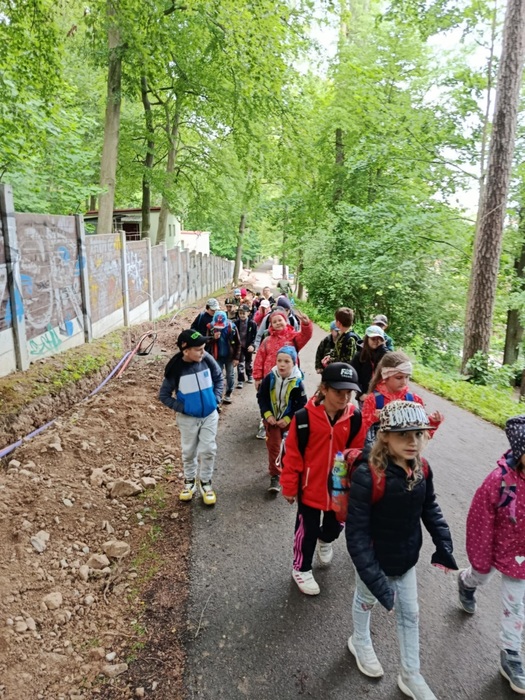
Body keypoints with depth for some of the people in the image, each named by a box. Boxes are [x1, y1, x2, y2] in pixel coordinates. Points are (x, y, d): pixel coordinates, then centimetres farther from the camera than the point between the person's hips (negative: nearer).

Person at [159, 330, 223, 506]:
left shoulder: (207, 360, -15)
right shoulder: (176, 368, -21)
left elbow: (219, 378, 4)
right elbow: (163, 395, -9)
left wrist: (217, 399, -4)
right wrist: (181, 408, -15)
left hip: (210, 415, 2)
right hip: (188, 418, -1)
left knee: (208, 450, 7)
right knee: (189, 451, 15)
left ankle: (205, 482, 27)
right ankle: (189, 481, 36)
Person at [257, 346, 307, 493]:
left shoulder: (297, 382, -18)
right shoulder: (270, 378, -14)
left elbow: (302, 404, -11)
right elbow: (261, 397, -5)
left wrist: (288, 419, -17)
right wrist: (267, 414, -16)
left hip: (289, 420, 0)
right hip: (271, 419, 0)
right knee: (273, 446, 2)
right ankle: (275, 476, 14)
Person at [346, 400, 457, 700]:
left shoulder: (422, 469, -16)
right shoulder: (368, 475, -36)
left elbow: (430, 509, 2)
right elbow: (356, 533, -31)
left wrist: (444, 545, -7)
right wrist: (374, 578, -31)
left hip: (406, 559, 5)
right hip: (376, 560, -5)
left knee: (410, 613, 22)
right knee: (366, 602, 25)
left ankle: (411, 675, 46)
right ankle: (361, 642, 57)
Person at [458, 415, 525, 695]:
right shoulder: (500, 481, -33)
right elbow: (480, 524, -21)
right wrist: (480, 560, -11)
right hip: (496, 549, -2)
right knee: (480, 576, 29)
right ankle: (467, 582, 65)